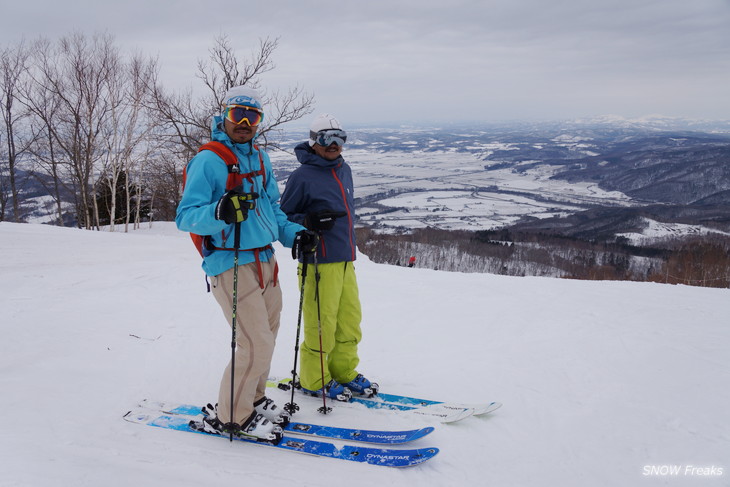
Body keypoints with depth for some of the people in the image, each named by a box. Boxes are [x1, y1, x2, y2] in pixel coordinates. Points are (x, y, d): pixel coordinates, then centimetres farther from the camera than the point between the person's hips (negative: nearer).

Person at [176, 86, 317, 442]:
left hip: (265, 261, 8)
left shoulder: (259, 158, 12)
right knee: (257, 344, -8)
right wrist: (218, 212, -37)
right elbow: (185, 217, -17)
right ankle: (230, 417, 12)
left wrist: (293, 233, 4)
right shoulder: (208, 161, -12)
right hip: (232, 265, -8)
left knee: (267, 335, 19)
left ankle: (253, 400, 38)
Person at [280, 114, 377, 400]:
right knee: (321, 323, -2)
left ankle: (344, 373, 29)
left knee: (350, 320, 13)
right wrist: (308, 222, -24)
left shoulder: (344, 170, 15)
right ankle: (314, 380, 16)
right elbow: (284, 216, -5)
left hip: (345, 261, 8)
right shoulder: (302, 176, -9)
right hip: (319, 262, -8)